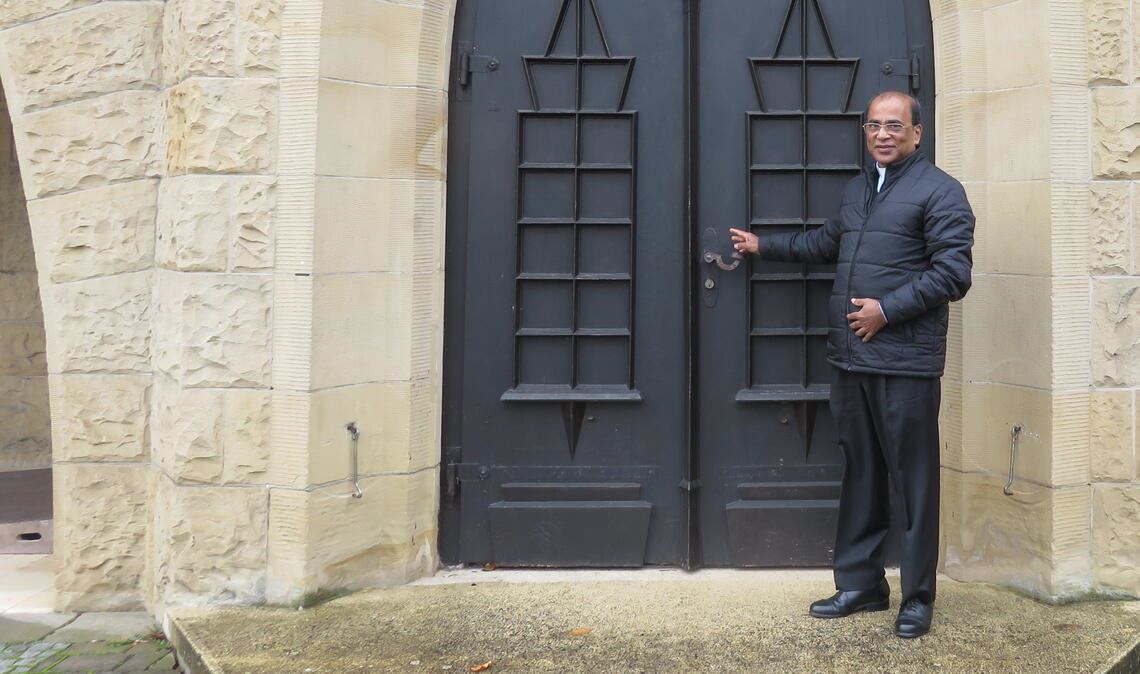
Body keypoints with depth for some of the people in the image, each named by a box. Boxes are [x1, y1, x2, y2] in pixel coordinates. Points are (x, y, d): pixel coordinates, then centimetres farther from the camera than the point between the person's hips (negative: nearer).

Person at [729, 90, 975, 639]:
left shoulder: (939, 191, -5)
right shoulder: (855, 189, 18)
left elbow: (953, 271, -13)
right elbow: (828, 244, 34)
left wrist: (887, 310, -17)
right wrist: (764, 245, 38)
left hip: (906, 362, -7)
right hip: (850, 358, 7)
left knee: (914, 481, 1)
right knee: (860, 475, 14)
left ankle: (918, 597, 13)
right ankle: (860, 584, 25)